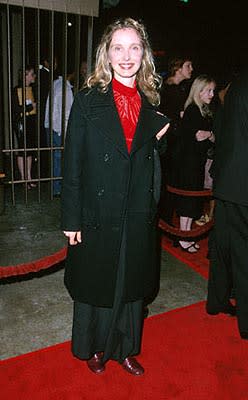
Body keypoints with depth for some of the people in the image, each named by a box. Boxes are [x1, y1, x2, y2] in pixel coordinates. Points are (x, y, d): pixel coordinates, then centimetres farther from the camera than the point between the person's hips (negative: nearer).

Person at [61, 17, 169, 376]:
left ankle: (124, 349, 40)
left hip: (138, 218, 4)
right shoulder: (88, 100, -6)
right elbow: (72, 164, -8)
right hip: (98, 217, -3)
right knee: (96, 287, 15)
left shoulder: (151, 105, 5)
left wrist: (160, 138, -6)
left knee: (131, 287, 17)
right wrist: (71, 220, -10)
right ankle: (93, 348, 40)